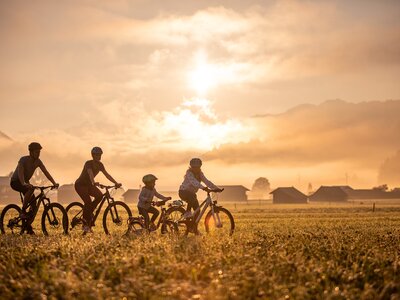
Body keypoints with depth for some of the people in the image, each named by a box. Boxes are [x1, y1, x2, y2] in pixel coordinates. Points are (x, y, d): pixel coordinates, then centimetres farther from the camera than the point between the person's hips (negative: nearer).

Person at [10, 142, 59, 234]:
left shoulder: (38, 161, -5)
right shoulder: (23, 159, -24)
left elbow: (46, 172, -11)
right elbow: (20, 172, -40)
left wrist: (54, 183, -25)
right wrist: (24, 183, -58)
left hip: (26, 182, 7)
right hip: (15, 181, -7)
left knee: (34, 206, -6)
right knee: (31, 189, -38)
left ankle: (28, 227, 7)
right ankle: (23, 211, -28)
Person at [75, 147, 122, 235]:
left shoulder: (99, 165, -2)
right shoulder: (88, 163, -23)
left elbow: (107, 174, -5)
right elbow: (90, 173, -42)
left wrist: (116, 183, -16)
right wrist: (94, 182, -60)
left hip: (89, 184, 7)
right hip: (80, 184, -7)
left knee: (100, 195, -19)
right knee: (88, 202, -24)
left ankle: (89, 213, 1)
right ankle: (85, 224, -14)